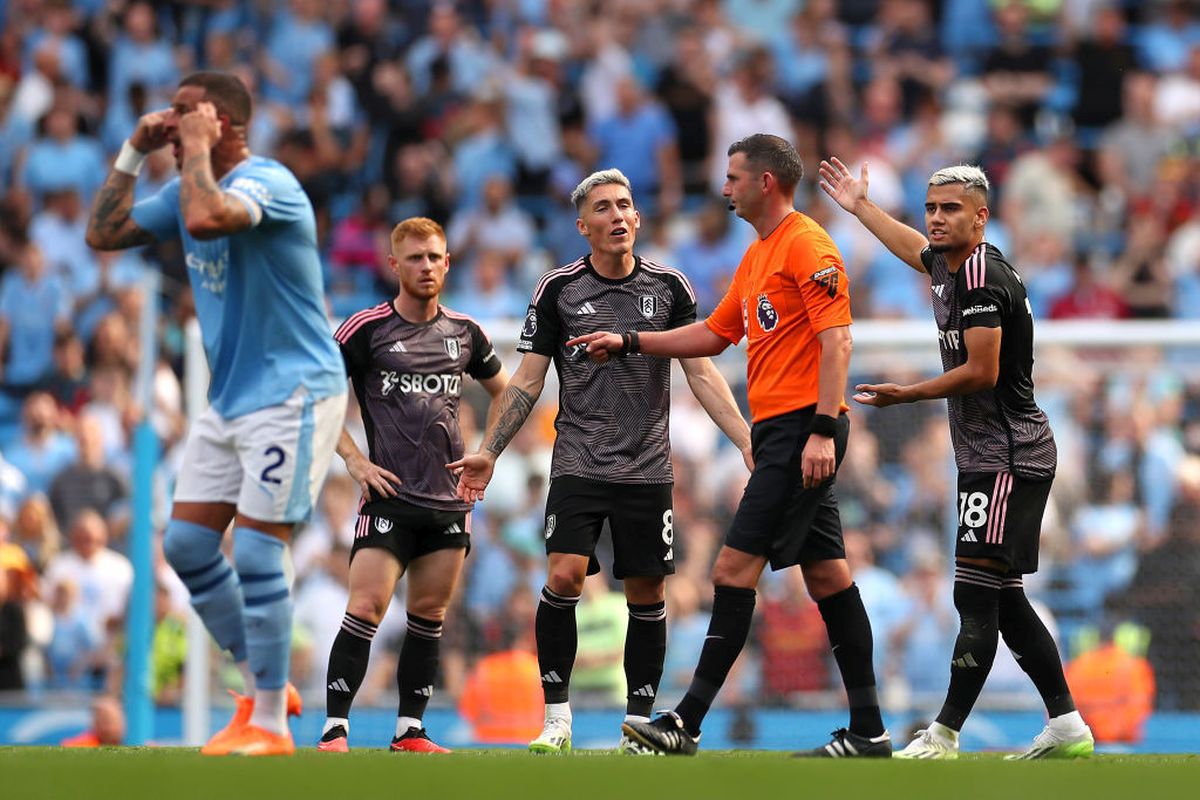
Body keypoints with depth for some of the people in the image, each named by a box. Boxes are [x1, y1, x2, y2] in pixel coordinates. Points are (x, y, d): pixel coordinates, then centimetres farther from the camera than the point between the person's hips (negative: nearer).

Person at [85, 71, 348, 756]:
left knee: (256, 551, -11)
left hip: (293, 393, -9)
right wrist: (134, 152, 5)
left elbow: (205, 219, -40)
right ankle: (265, 686, 19)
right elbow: (105, 234, 14)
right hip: (230, 399, 9)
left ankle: (269, 725, -3)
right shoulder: (190, 189, 9)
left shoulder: (267, 182, -20)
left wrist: (196, 147, -25)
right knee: (187, 544, 7)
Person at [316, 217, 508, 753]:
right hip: (389, 496, -4)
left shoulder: (464, 332, 9)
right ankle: (334, 731, -13)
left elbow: (506, 392, 25)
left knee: (429, 616, 6)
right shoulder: (366, 329, -3)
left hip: (450, 502, 4)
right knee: (366, 609, -14)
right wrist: (355, 461, -6)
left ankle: (410, 730, 14)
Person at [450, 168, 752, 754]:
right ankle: (556, 718, -11)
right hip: (578, 464, -1)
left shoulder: (668, 286, 3)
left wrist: (748, 441, -3)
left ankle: (639, 725, 11)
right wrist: (489, 452, -2)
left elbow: (702, 373, 5)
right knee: (564, 575, -17)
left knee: (647, 595, 2)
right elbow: (527, 381, 5)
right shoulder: (559, 289, 1)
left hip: (647, 469, 1)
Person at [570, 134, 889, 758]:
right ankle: (867, 731, 7)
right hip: (780, 430, 10)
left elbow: (836, 338, -18)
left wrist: (823, 428, -24)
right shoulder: (756, 256, 20)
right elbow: (714, 334, 29)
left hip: (801, 427, -10)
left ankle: (686, 724, -11)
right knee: (826, 574, 7)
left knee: (734, 568, -11)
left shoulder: (807, 245, -10)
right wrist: (628, 344, 26)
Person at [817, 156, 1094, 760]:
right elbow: (915, 248, 37)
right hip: (987, 458, 10)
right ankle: (1067, 727, 12)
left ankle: (943, 736, -15)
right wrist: (860, 206, 45)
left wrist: (907, 395, -10)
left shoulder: (983, 275, -15)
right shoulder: (948, 264, 13)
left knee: (976, 595, -12)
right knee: (1002, 599, 10)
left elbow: (982, 372, -19)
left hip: (1009, 457, -10)